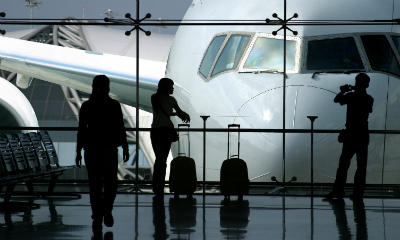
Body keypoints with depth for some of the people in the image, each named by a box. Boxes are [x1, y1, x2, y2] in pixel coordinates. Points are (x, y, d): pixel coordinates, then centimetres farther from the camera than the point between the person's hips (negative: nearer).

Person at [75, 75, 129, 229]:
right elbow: (120, 129, -3)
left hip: (91, 150, 1)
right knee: (110, 183, 12)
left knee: (94, 185, 7)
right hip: (110, 150, -1)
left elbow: (81, 130, 0)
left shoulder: (86, 106, -1)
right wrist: (125, 148, 5)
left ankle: (97, 218, 4)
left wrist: (79, 152, 5)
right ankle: (107, 209, -8)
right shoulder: (114, 105, -4)